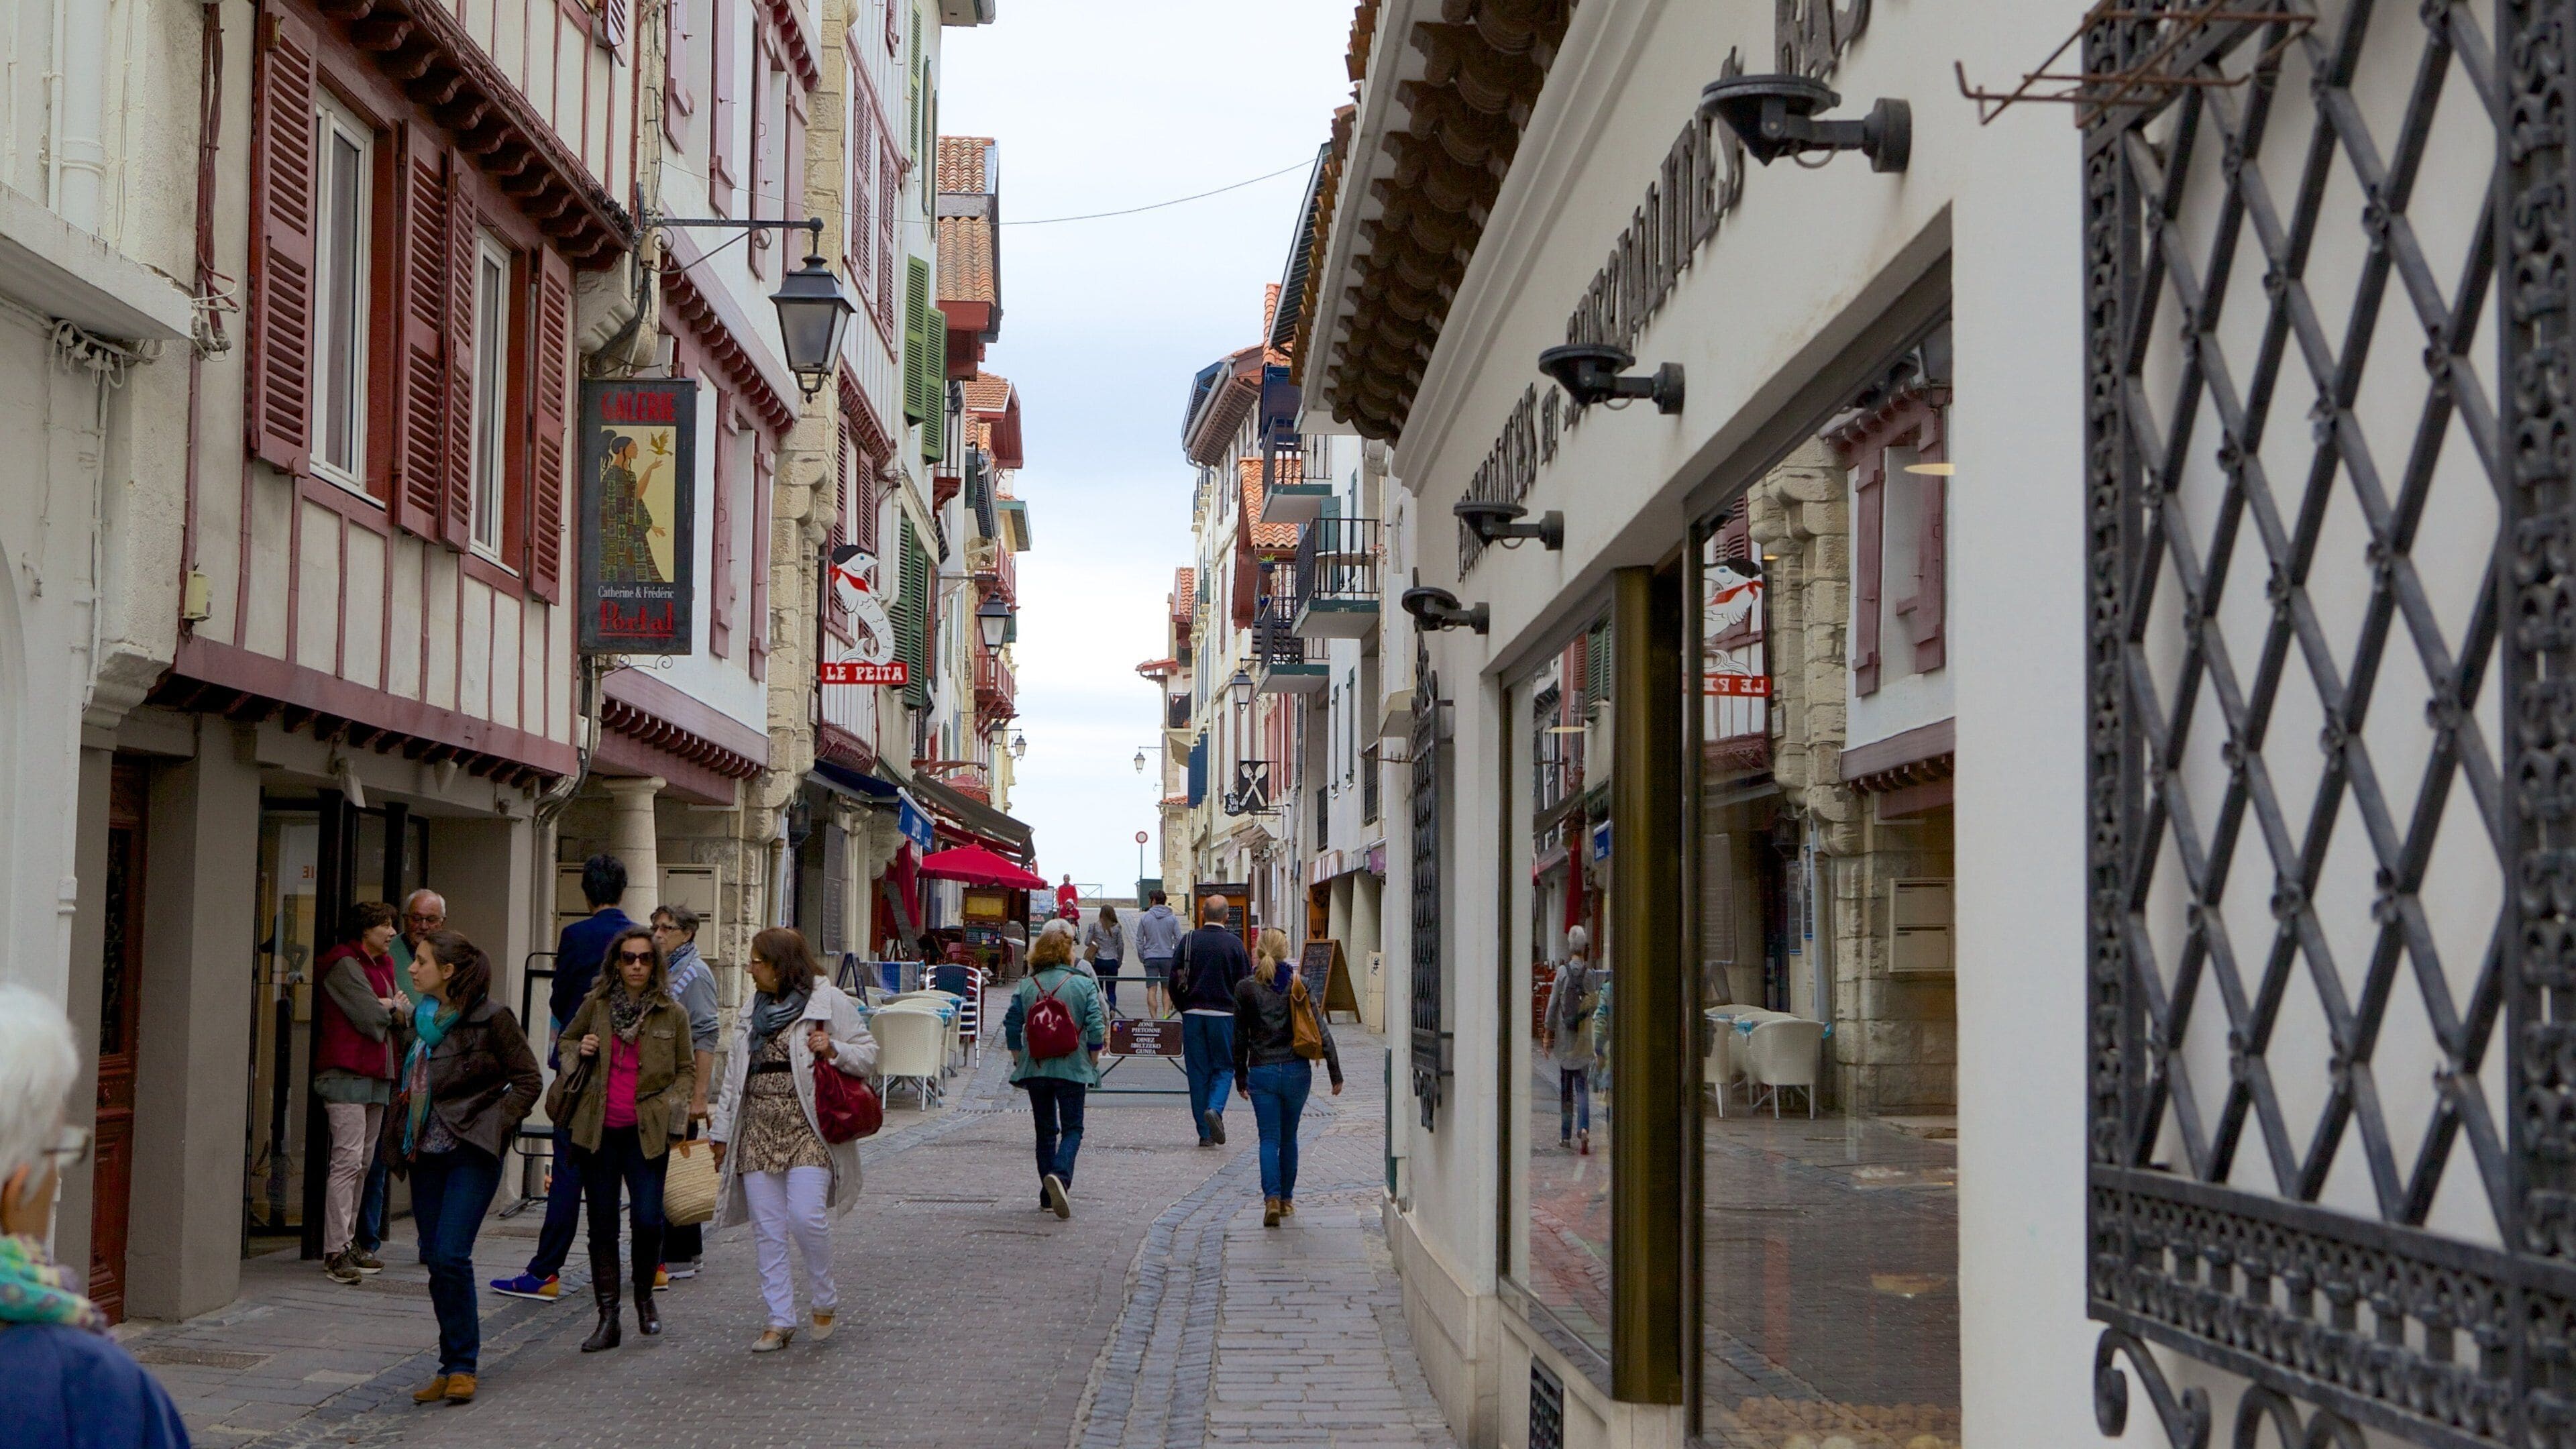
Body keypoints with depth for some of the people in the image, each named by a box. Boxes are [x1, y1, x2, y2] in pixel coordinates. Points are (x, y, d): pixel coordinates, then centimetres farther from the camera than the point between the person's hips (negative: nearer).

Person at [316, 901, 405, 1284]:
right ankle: (334, 1252, -14)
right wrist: (392, 1006, 5)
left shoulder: (383, 965, 20)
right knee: (348, 1159, -13)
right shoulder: (344, 965, -8)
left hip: (376, 1074, 9)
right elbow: (371, 1018, -14)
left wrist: (384, 1006, -4)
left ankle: (347, 1244, 15)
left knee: (362, 1163, 10)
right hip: (348, 1073, -9)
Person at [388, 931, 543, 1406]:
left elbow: (528, 1079, -5)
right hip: (427, 1153, 7)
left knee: (450, 1255, -14)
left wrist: (496, 1124, -12)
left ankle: (462, 1366, -3)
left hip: (471, 1153, -7)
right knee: (434, 1258, 7)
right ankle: (452, 1367, 16)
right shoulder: (421, 1017, 10)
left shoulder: (491, 1018, -10)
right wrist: (402, 1134, 11)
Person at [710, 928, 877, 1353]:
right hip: (758, 1130, 6)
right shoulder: (753, 1010, 18)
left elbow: (868, 1052, 1)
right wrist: (722, 1132, 18)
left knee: (805, 1217, -15)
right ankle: (780, 1320, 9)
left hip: (807, 1128, -6)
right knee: (767, 1229, 2)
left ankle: (825, 1302, 8)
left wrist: (834, 1051, -19)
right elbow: (734, 1075, 20)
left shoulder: (828, 1002, -1)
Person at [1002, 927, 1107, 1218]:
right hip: (1072, 1069, -3)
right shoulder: (1084, 985, -4)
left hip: (1035, 1070, 3)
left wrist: (1019, 1060, 17)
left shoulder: (1026, 987, 3)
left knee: (1045, 1131, 14)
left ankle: (1048, 1195, 15)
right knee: (1072, 1129, 4)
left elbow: (1012, 1027, 4)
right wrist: (1092, 1063, 4)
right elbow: (1096, 1028, -8)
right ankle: (1060, 1175, -23)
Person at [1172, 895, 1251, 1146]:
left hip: (1193, 1014, 2)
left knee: (1198, 1071, 7)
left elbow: (1175, 981, 1)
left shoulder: (1188, 941, 0)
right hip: (1224, 1014, -2)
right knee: (1224, 1067, 10)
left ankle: (1205, 1133, 8)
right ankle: (1215, 1108, -17)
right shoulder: (1234, 943, -4)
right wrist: (1239, 1012, 14)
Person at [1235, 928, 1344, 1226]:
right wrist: (1335, 1073, 1)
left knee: (1269, 1139, 1)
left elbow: (1240, 1037, 2)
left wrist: (1241, 1077, 12)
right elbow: (1322, 1030, -3)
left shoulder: (1245, 988, -3)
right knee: (1289, 1137, 16)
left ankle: (1272, 1198, -17)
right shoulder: (1299, 986, -1)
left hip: (1262, 1073, -1)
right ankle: (1287, 1199, 24)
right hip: (1297, 1071, 1)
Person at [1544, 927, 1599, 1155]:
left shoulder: (1563, 972, -7)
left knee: (1565, 1089, 9)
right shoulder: (1591, 974, -3)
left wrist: (1548, 1034, 4)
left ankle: (1566, 1135, 11)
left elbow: (1552, 1005, -5)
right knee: (1583, 1087, 4)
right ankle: (1584, 1128, -16)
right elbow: (1595, 1005, 4)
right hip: (1584, 1041, 1)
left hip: (1564, 1039, -1)